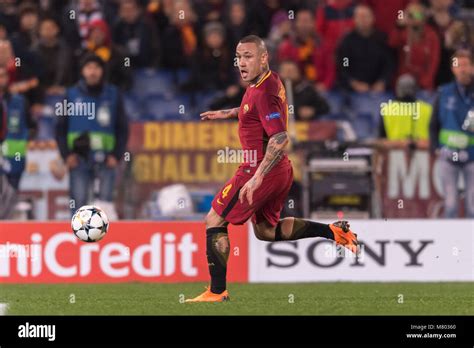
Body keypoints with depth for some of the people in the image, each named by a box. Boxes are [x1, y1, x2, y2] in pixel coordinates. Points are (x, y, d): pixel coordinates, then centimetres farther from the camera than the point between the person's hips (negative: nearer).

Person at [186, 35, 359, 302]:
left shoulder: (263, 93, -23)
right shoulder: (272, 80, 7)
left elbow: (280, 138, -33)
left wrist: (257, 177, -34)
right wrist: (227, 113, 28)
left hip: (262, 170, -10)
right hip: (282, 171, 10)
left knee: (215, 221, -1)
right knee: (266, 230, 23)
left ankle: (217, 291, -1)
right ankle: (333, 231, 13)